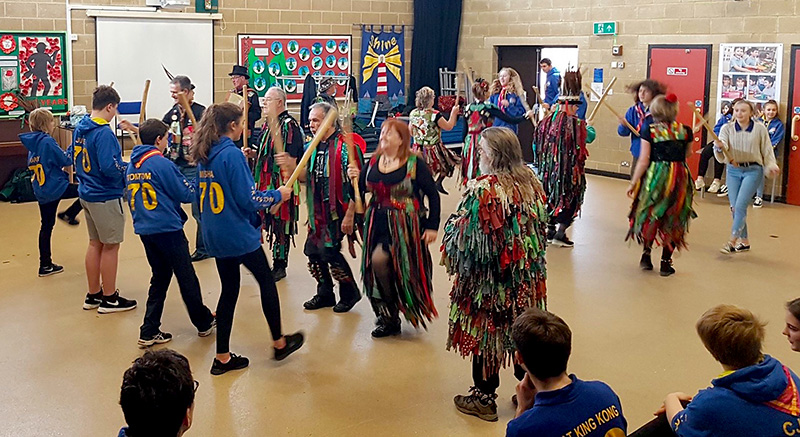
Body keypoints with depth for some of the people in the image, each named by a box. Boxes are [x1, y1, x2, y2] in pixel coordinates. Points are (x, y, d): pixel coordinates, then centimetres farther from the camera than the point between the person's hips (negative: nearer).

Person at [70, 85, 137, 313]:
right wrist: (131, 167, -10)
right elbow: (110, 168, -27)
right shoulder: (104, 133, -21)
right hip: (106, 197, -9)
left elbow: (72, 156, 16)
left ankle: (93, 295, 26)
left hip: (87, 193, 9)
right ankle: (109, 299, 12)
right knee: (111, 246, 3)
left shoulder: (79, 129, 6)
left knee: (95, 243, 17)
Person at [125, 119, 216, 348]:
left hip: (144, 230, 8)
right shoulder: (162, 164, -14)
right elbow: (186, 194, -10)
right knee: (187, 278, 6)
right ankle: (204, 323, 20)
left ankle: (149, 332, 12)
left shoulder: (132, 166, 9)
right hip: (168, 229, -7)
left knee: (160, 278, 15)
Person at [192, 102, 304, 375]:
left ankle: (223, 357, 18)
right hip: (239, 235, -8)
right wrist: (277, 195, -3)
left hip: (215, 236, 8)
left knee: (229, 289, 15)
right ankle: (279, 342, 25)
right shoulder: (233, 155, -19)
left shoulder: (204, 156, 7)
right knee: (266, 281, 12)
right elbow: (249, 199, -20)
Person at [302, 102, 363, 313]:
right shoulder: (314, 146, 10)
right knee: (313, 251, 9)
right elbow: (307, 178, 18)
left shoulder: (345, 146, -16)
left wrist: (349, 216, -21)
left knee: (329, 251, -10)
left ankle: (349, 293, 11)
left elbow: (356, 185, -18)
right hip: (318, 211, 8)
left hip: (338, 211, -8)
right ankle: (325, 294, 27)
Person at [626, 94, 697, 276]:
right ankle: (666, 262, 11)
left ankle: (646, 253, 15)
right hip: (679, 178, 1)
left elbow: (644, 160, -8)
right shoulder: (685, 131, -1)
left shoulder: (649, 130, -7)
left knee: (650, 216, 18)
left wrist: (633, 183, -2)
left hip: (655, 177, -1)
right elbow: (688, 153, 15)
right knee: (673, 220, 10)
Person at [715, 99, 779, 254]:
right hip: (733, 170, 3)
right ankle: (744, 242, 16)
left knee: (740, 206, -15)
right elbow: (723, 148, -14)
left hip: (753, 170, -3)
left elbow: (767, 151, 6)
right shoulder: (727, 128, 1)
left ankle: (732, 242, -10)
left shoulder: (760, 129, -1)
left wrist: (771, 165, -10)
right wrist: (719, 147, -38)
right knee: (734, 207, 2)